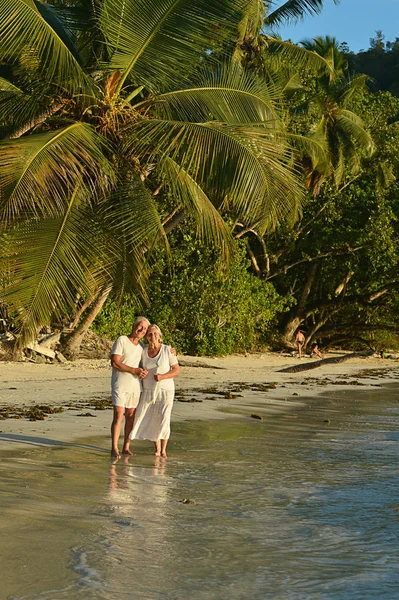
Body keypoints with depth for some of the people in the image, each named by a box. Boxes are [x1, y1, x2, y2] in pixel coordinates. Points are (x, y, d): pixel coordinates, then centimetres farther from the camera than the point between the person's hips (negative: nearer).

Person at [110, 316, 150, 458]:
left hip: (135, 386, 6)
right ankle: (114, 449, -9)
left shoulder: (141, 346, 13)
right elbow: (115, 363, -15)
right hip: (120, 385, -6)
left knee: (131, 417, 6)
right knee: (118, 416, -11)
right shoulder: (121, 341, -6)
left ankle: (126, 448, 12)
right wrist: (135, 370, -17)